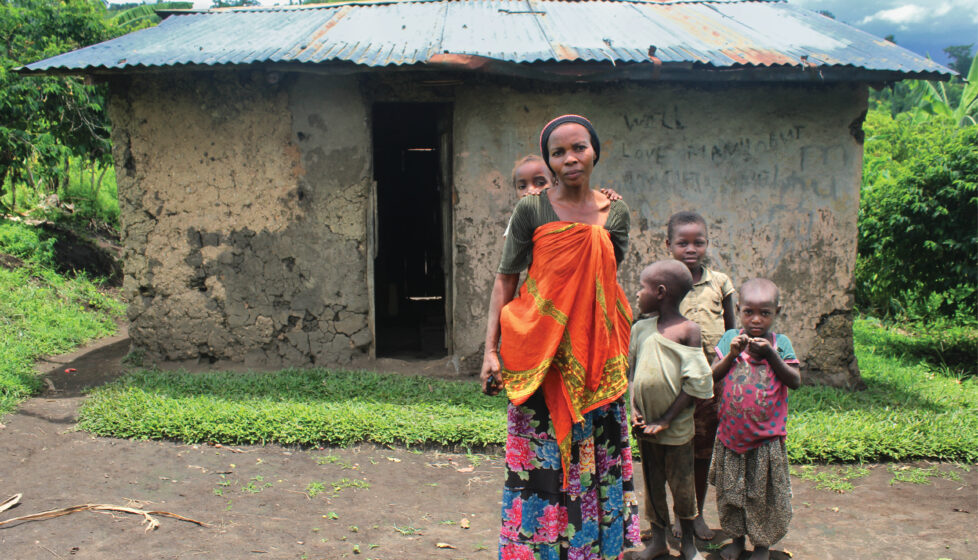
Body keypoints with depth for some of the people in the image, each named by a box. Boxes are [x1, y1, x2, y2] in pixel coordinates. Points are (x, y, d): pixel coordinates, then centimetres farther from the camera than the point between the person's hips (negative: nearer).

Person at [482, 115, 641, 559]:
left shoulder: (615, 214, 5)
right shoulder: (531, 210, -4)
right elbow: (505, 280, -3)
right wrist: (491, 349, -8)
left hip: (596, 358, 3)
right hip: (540, 357, -3)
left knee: (595, 461, 10)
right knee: (540, 465, 1)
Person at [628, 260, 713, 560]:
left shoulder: (688, 330, -11)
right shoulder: (640, 328, 4)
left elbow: (695, 383, -12)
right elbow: (628, 371, 8)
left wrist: (666, 420, -14)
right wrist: (632, 409, -6)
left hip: (676, 427, -4)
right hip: (645, 424, 4)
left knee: (682, 485, 8)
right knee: (651, 482, 14)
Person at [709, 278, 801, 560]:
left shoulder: (780, 343, -5)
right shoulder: (730, 338, -1)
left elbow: (795, 381, -13)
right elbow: (712, 376, -5)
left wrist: (770, 354, -23)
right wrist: (732, 354, -19)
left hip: (767, 436, -2)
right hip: (732, 432, 2)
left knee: (764, 493, 11)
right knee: (730, 490, 14)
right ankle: (737, 536, 34)